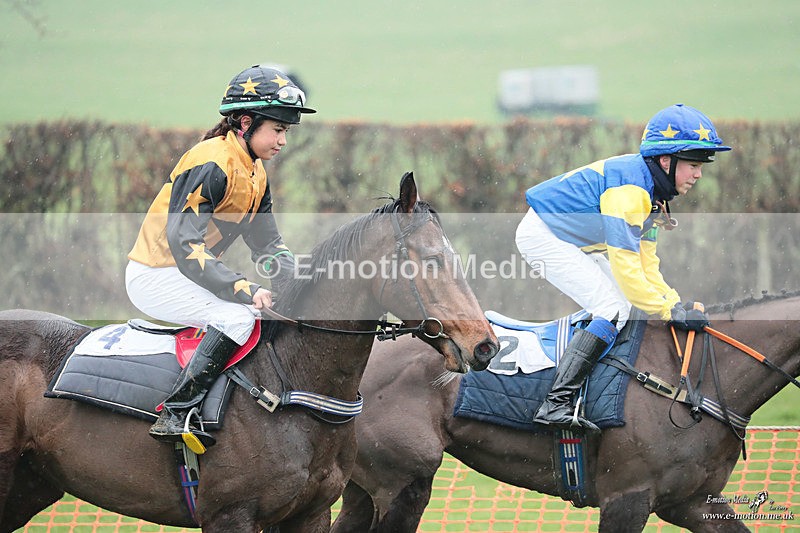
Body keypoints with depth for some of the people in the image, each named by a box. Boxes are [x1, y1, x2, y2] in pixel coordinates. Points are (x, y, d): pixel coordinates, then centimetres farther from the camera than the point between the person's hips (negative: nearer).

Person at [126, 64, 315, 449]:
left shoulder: (255, 173, 9)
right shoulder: (210, 164, -22)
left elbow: (267, 244, 12)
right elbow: (184, 243, -29)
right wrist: (244, 290, -35)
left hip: (189, 274, 10)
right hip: (154, 276, -10)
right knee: (237, 315, -29)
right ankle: (175, 415, -30)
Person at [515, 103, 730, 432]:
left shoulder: (654, 191, 3)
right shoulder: (628, 186, -29)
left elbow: (646, 262, 6)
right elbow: (625, 265, -31)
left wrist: (676, 303, -7)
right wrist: (668, 310, -27)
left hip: (572, 242, 11)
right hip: (543, 235, -11)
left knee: (624, 307, 13)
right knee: (613, 310, -19)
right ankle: (555, 404, -27)